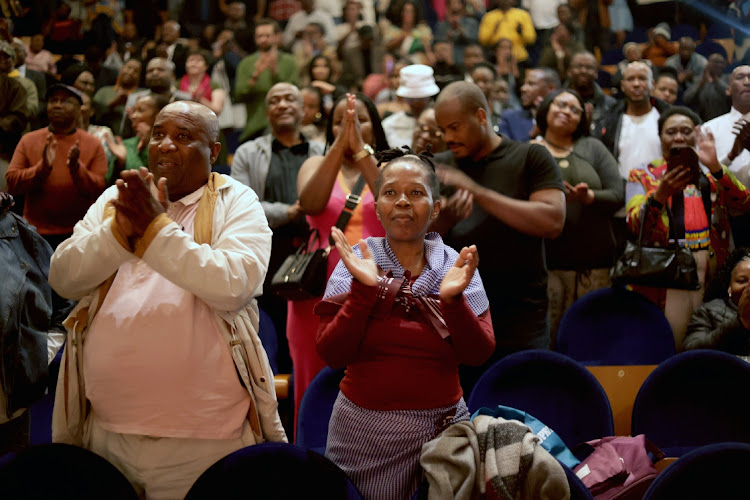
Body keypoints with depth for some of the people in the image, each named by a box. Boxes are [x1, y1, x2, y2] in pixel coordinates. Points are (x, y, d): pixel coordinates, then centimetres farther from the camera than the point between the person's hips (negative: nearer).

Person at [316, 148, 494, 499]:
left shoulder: (456, 265, 0)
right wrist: (364, 288, -22)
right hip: (366, 428, -1)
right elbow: (333, 355, -11)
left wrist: (453, 299, -24)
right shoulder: (356, 262, -3)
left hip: (443, 425, 1)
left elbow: (478, 354, -8)